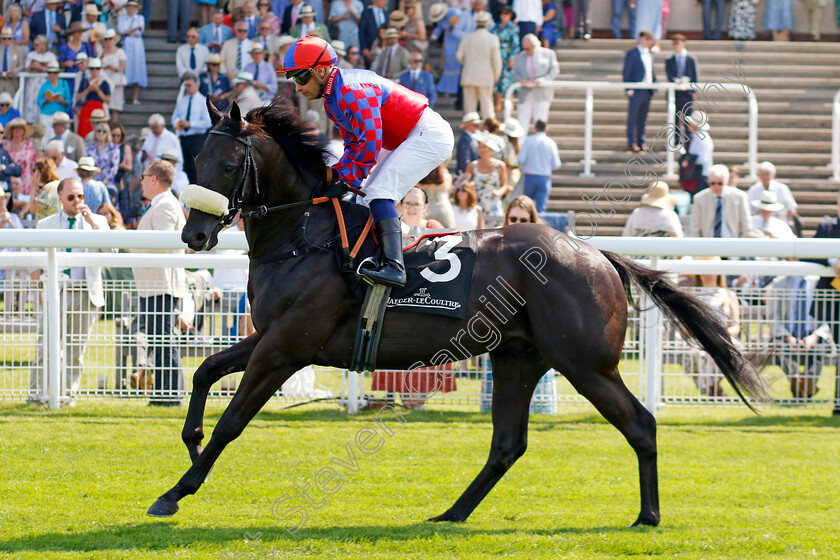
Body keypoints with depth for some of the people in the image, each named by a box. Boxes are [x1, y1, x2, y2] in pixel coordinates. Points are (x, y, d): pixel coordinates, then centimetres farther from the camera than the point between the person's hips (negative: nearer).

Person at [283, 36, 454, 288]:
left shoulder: (351, 91, -23)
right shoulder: (333, 97, 10)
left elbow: (370, 142, -26)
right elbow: (354, 144, 15)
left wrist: (348, 180, -18)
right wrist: (337, 174, 0)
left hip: (428, 135, -11)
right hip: (406, 140, 11)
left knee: (379, 193, -21)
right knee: (368, 197, 10)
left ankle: (393, 266, -31)